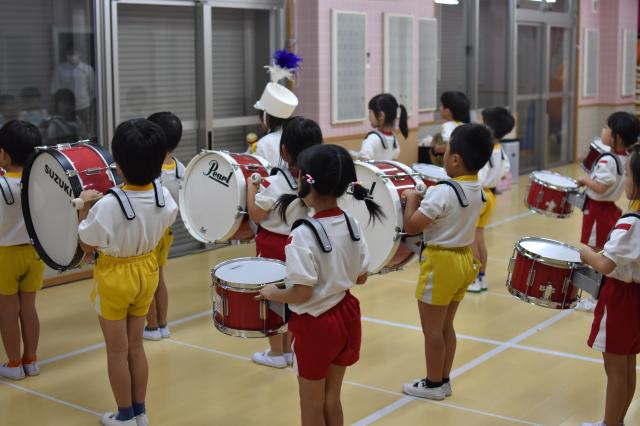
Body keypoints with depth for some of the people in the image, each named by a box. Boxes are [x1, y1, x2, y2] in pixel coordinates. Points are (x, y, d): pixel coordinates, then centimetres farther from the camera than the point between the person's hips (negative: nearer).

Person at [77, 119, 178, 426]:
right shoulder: (163, 196, -13)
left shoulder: (108, 204, -29)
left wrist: (85, 206, -9)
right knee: (135, 345, 20)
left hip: (115, 277, -5)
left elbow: (87, 246, -15)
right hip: (146, 271, 5)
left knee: (117, 351, 12)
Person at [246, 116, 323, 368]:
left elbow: (255, 215, -14)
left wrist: (251, 185, -5)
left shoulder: (274, 183, -24)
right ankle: (289, 349, 31)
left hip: (274, 245, -5)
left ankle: (277, 353, 19)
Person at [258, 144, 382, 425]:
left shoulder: (303, 234, -24)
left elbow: (302, 293, -23)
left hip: (315, 326, -6)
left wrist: (271, 293, -6)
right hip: (346, 318, 6)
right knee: (332, 399, 22)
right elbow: (361, 277, 5)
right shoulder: (352, 225, -4)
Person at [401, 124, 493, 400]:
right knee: (446, 327, 20)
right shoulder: (477, 189, 2)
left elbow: (411, 226, -22)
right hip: (464, 260, 8)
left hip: (441, 263, -8)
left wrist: (412, 198, -7)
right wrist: (427, 197, 9)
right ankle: (443, 380, 30)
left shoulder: (442, 192, -24)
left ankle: (433, 384, 20)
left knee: (432, 329, 8)